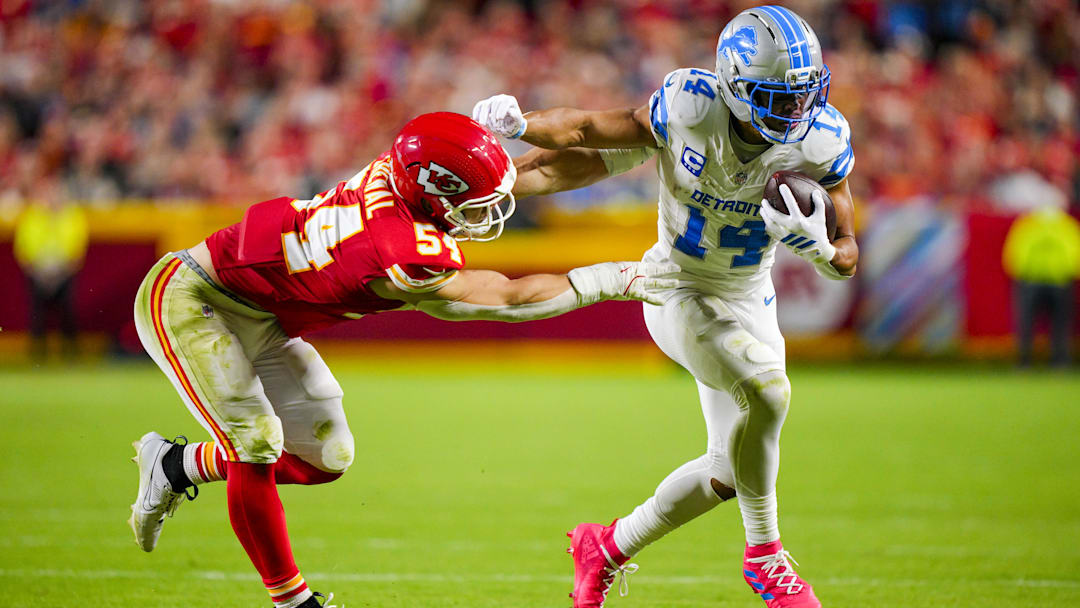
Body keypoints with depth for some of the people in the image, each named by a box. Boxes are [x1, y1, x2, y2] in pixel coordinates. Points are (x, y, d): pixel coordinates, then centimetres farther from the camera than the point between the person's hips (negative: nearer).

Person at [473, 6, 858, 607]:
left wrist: (817, 242, -32)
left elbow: (847, 260, -9)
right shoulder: (689, 109, -25)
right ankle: (765, 556, -8)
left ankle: (610, 548, 31)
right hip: (678, 289, -5)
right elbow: (590, 132, -12)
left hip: (748, 298, 5)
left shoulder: (820, 141, -17)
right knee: (767, 392, -29)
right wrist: (518, 126, -27)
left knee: (731, 471, 7)